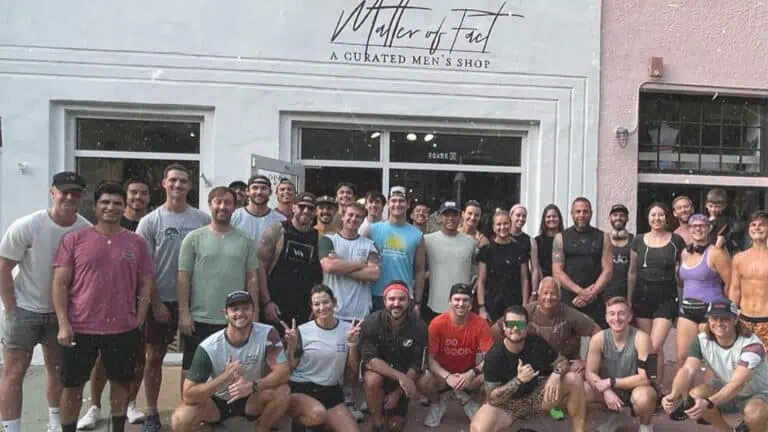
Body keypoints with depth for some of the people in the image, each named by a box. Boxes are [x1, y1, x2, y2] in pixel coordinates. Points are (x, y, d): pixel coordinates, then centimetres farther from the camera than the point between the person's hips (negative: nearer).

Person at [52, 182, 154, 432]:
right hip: (80, 327, -1)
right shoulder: (74, 239, -1)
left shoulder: (137, 243, 3)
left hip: (124, 329, 1)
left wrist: (139, 321, -1)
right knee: (72, 385, 11)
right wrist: (63, 324, -8)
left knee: (121, 382, 13)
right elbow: (60, 284, -2)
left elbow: (145, 284, 6)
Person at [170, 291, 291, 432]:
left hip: (251, 399, 0)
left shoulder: (267, 334, -20)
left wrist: (253, 386, -41)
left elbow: (283, 372, -24)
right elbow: (188, 394, -24)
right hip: (217, 402, 0)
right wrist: (225, 377, -38)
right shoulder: (208, 347, -22)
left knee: (283, 392, -30)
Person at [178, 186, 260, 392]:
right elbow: (183, 277, -2)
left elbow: (252, 278, 5)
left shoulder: (245, 240, 4)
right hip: (200, 319, -1)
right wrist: (184, 312, -7)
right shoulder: (194, 238, -1)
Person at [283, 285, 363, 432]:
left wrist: (352, 345, -11)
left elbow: (353, 373, 3)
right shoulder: (303, 331, -5)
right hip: (300, 389, -3)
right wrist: (291, 347, -18)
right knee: (318, 413, -33)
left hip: (331, 392, 3)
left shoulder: (348, 329, 1)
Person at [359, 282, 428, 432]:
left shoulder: (419, 327, -19)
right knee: (373, 379, -36)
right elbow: (369, 360, -28)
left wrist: (397, 393, -18)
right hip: (377, 370, -1)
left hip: (403, 377, 2)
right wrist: (400, 376, -38)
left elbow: (416, 367, -13)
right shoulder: (371, 323, -23)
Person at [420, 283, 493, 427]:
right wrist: (447, 377, -32)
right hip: (443, 373, -1)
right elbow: (430, 358, -16)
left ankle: (465, 397, 6)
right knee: (424, 383, -32)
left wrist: (472, 373, -34)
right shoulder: (437, 323, -17)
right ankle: (439, 401, 7)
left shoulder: (481, 324, -15)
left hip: (468, 374, 1)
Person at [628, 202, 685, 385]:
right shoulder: (638, 241, 7)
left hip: (666, 298, -2)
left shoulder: (676, 241, 1)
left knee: (655, 346, -11)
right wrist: (628, 300, 10)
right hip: (642, 296, 3)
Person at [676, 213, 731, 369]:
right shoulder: (684, 253, 10)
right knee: (682, 357, 4)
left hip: (710, 310, -6)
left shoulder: (716, 253, -10)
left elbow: (730, 284, -7)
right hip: (687, 309, 6)